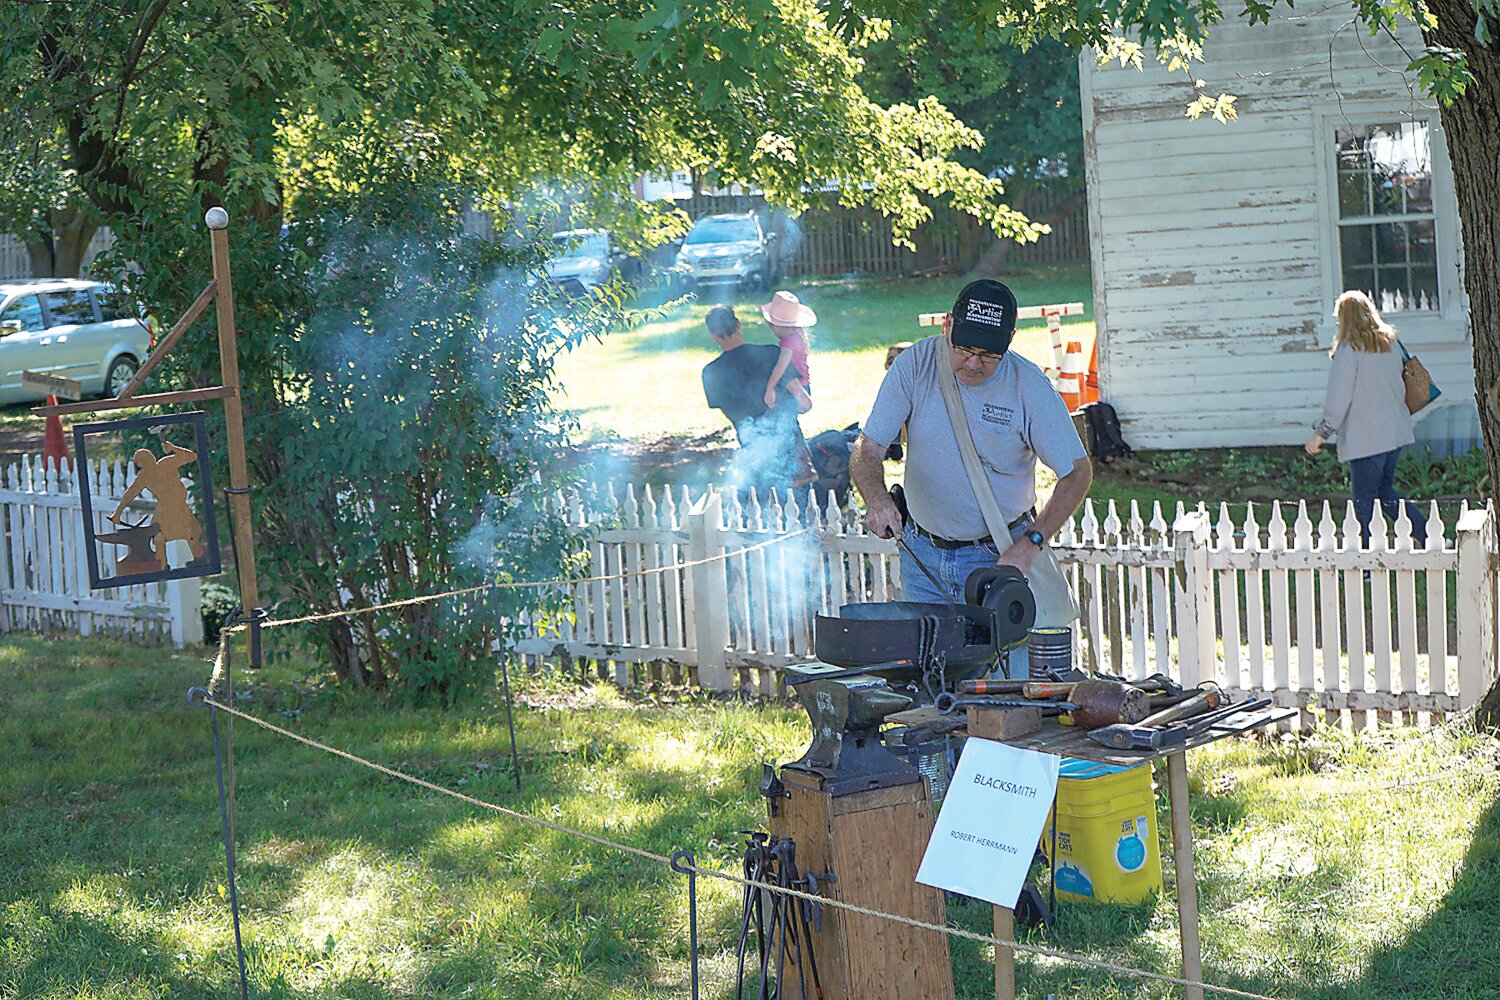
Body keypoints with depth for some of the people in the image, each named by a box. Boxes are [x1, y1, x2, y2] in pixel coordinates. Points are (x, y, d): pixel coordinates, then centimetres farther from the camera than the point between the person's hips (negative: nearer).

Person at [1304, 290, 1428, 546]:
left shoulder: (1348, 350, -13)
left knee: (1365, 502, 0)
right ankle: (1431, 536, 11)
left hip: (1365, 438, -7)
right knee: (1385, 492, 19)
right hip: (1395, 433, 7)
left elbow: (1338, 400, -15)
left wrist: (1320, 433, -9)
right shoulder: (1391, 344, 8)